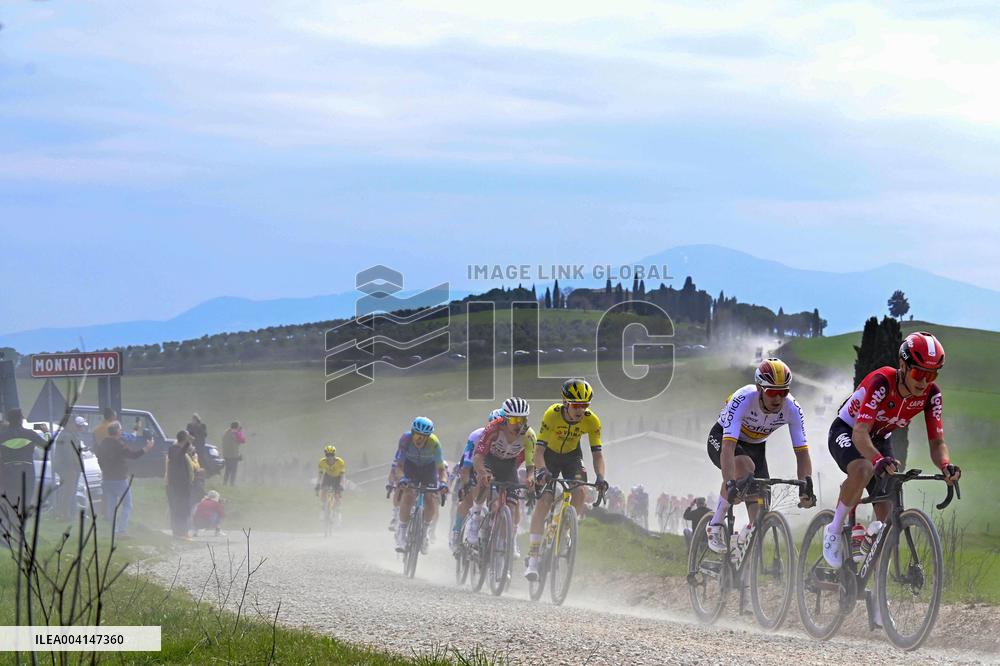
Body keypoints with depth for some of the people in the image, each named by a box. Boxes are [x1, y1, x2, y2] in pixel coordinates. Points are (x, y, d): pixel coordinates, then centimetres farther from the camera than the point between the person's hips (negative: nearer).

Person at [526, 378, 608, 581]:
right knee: (543, 500, -19)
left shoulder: (591, 420, -24)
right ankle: (532, 558, -20)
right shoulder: (552, 414, -32)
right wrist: (542, 471, -54)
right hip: (549, 456, -3)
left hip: (572, 456, 3)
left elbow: (597, 453, -23)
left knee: (579, 492, -24)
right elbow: (539, 449, -36)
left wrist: (600, 477, -41)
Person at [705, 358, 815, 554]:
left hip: (755, 446, 4)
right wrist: (730, 484, -57)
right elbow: (728, 447, -45)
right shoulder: (743, 400, -37)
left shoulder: (792, 409, -25)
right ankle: (715, 527, -22)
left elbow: (802, 452, -25)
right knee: (744, 465, -36)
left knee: (761, 505, -12)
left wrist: (805, 487, -40)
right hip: (721, 438, -4)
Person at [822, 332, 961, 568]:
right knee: (864, 470, -38)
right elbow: (860, 433, -43)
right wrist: (879, 460, -63)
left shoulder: (931, 394, -20)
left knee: (886, 511, -8)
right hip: (846, 432, -5)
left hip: (880, 440, 5)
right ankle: (834, 530, -19)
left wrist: (946, 466, -42)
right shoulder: (881, 383, -35)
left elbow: (937, 442, -19)